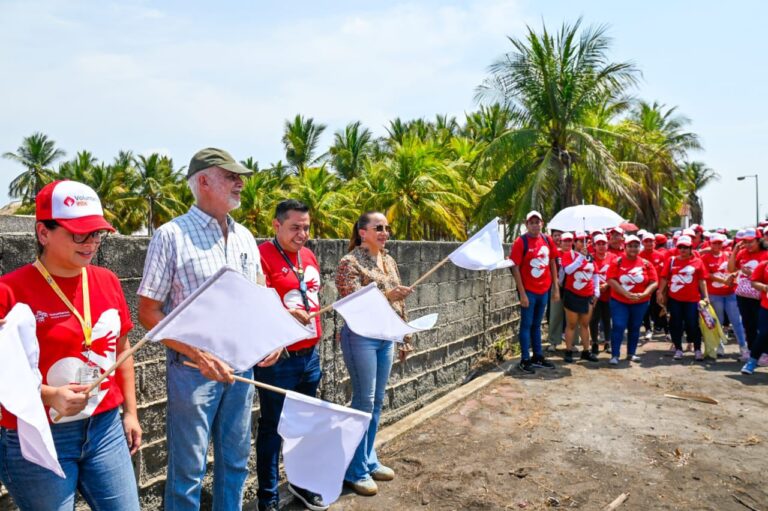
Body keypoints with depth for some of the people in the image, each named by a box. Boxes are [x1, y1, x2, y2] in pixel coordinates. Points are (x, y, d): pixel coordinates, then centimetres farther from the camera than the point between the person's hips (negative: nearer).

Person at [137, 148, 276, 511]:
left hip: (242, 365, 6)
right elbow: (148, 312, -10)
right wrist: (201, 356, -19)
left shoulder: (245, 237, 9)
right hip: (193, 368, -5)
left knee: (235, 461, 17)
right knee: (188, 470, 6)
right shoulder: (171, 235, -9)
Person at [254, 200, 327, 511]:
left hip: (309, 354, 7)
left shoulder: (308, 255, 11)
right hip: (278, 358, -7)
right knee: (272, 427, 6)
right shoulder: (263, 255, -13)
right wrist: (286, 314, -31)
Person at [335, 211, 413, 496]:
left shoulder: (389, 261, 11)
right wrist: (386, 296, -29)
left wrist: (404, 337, 16)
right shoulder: (350, 263, -10)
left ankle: (369, 460, 27)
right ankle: (355, 471, 12)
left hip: (386, 338, 7)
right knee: (363, 401, -2)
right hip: (361, 338, -7)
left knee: (377, 401, 13)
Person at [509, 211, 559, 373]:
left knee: (537, 324, 16)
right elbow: (515, 268, -13)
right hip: (528, 291, -5)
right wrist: (522, 293, -16)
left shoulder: (547, 240, 5)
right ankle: (525, 360, 8)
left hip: (544, 290, 5)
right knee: (527, 324, 1)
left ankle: (538, 357, 26)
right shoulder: (521, 241, -11)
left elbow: (552, 264, 12)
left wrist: (555, 288, 9)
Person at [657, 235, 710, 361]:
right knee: (676, 324, 7)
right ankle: (678, 349, 18)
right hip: (674, 298, 1)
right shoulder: (671, 260, 2)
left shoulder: (698, 261, 0)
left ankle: (698, 350, 14)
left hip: (692, 299, -1)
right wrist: (660, 292, -2)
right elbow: (664, 278, 3)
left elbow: (702, 281, 1)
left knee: (693, 324, 1)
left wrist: (705, 296, -3)